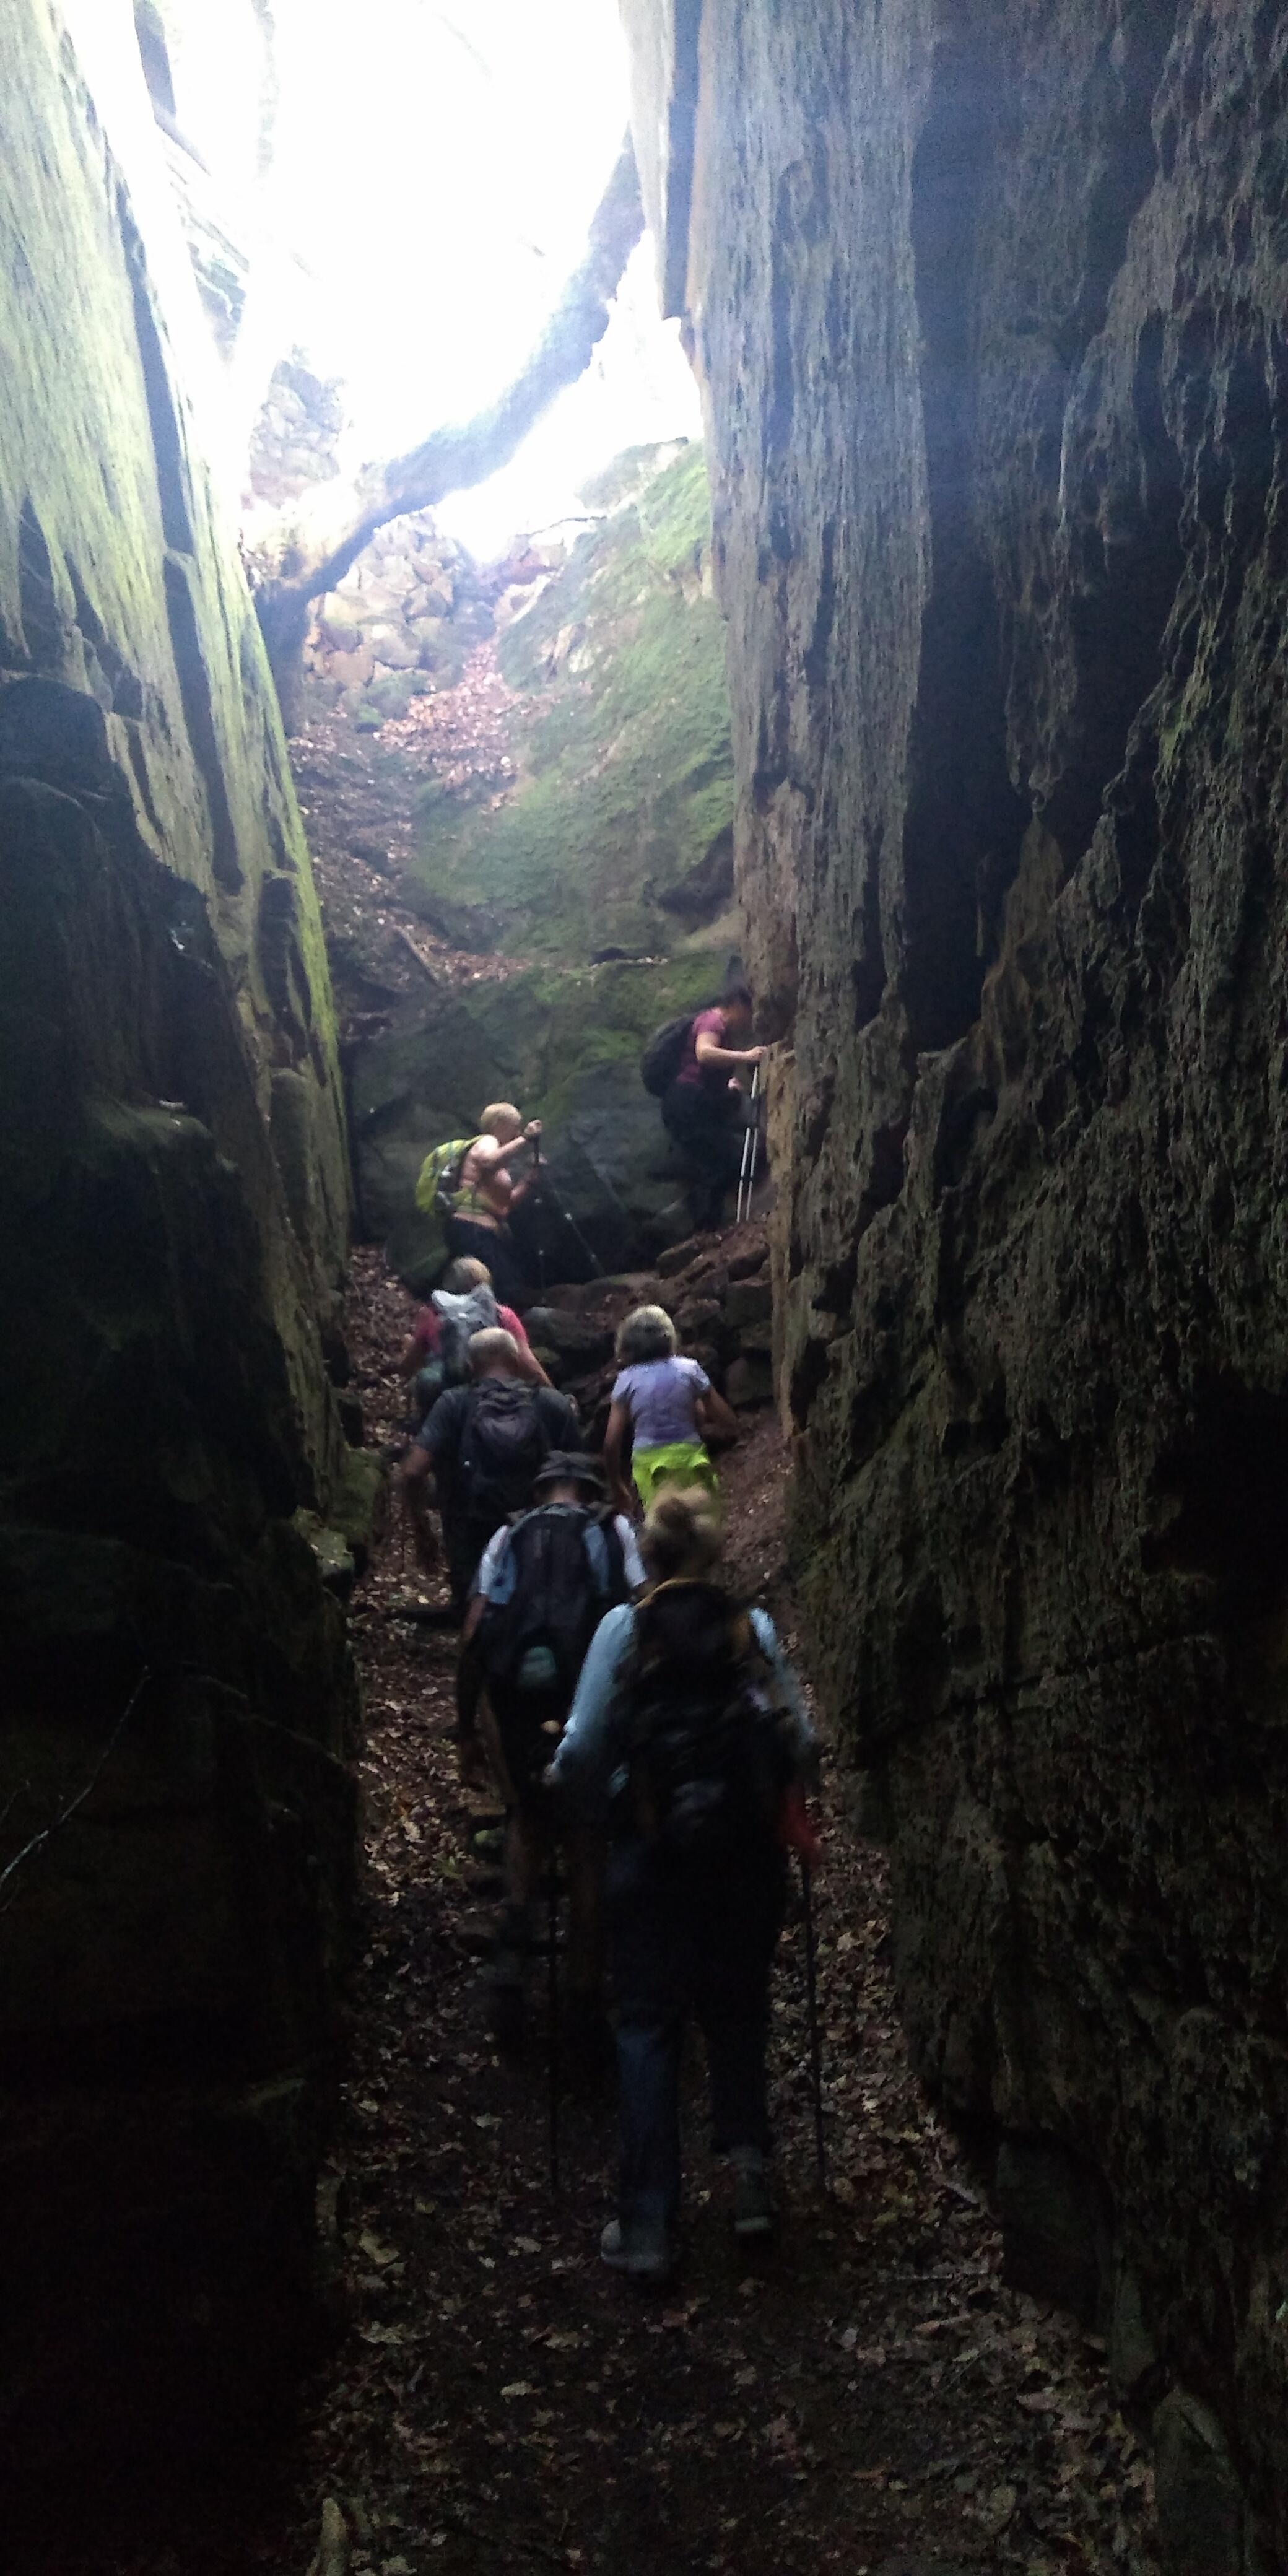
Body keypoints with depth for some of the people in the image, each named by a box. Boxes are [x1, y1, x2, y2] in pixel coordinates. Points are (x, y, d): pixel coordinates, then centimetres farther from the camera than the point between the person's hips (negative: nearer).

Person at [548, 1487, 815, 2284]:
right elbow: (803, 1749, -3)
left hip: (653, 1852, -1)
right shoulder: (757, 1630, -2)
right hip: (747, 1853, 2)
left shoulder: (624, 1629, -6)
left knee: (648, 2024, 9)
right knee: (738, 2010, 21)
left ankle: (648, 2226, 11)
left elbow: (582, 1754, -9)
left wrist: (573, 1788, 12)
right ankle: (749, 2162, 9)